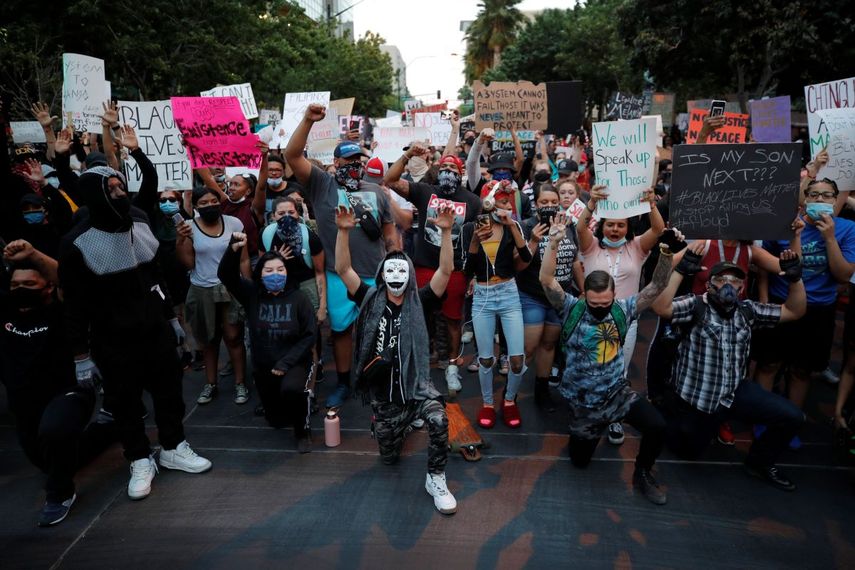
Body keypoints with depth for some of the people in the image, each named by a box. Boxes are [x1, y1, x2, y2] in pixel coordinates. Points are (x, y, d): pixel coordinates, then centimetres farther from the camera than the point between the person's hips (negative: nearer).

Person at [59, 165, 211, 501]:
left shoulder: (140, 225, 2)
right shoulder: (77, 243, -15)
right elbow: (74, 304, -11)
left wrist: (171, 317, 15)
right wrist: (81, 354, -10)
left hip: (156, 328, 5)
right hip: (112, 339, -4)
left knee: (169, 389, 13)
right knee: (125, 401, 8)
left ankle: (172, 448, 32)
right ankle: (140, 461, 25)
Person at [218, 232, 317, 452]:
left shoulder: (299, 298, -11)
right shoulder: (252, 294, -5)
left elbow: (309, 335, -11)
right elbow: (226, 275, -16)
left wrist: (286, 363, -19)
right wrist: (234, 249, -33)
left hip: (295, 363, -3)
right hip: (263, 366, 4)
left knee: (291, 389, -36)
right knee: (277, 420, 13)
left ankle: (303, 430, -8)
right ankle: (301, 397, 46)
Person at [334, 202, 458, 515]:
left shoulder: (419, 302, -3)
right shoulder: (371, 299, 0)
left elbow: (446, 270, -15)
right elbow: (343, 269, -11)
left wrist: (446, 231, -26)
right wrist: (344, 231, -23)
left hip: (416, 383, -1)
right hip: (383, 390, 2)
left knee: (439, 419, -32)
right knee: (389, 456, 12)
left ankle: (435, 479, -8)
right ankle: (400, 422, 46)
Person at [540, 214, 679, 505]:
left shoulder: (622, 309, -7)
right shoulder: (572, 309, -15)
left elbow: (656, 287, -10)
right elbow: (546, 280, -27)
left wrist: (667, 254, -25)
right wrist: (553, 242, -39)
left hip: (618, 392, 2)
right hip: (583, 400, -1)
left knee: (657, 427, -21)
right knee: (580, 459, 13)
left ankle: (642, 474, 8)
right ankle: (591, 428, 47)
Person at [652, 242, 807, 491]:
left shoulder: (748, 310, 3)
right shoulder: (695, 306, -14)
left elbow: (794, 312, 8)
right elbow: (660, 307, -32)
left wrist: (795, 277, -7)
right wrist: (682, 269, -37)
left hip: (735, 392, 4)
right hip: (695, 396, -4)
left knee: (792, 417, -9)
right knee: (688, 450, 12)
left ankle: (760, 462, 17)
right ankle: (668, 411, 42)